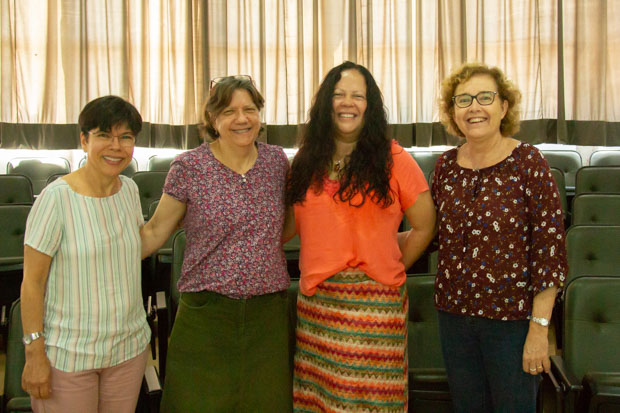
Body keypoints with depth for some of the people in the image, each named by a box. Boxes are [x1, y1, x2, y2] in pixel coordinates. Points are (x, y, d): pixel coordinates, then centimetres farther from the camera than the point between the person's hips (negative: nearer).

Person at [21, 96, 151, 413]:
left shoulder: (129, 189, 2)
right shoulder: (57, 197, -16)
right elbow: (32, 283, -13)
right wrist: (34, 354, -13)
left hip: (129, 347, 5)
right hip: (67, 356, -5)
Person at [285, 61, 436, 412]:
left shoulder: (393, 159, -1)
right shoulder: (307, 160, 10)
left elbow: (424, 227, 3)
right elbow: (291, 222, 16)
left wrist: (389, 269, 2)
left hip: (376, 302, -3)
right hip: (316, 301, 3)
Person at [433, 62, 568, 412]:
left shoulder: (528, 162, -11)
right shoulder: (446, 165, 2)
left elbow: (550, 246, -13)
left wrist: (539, 327, -14)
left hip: (512, 317, -4)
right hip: (454, 313, 4)